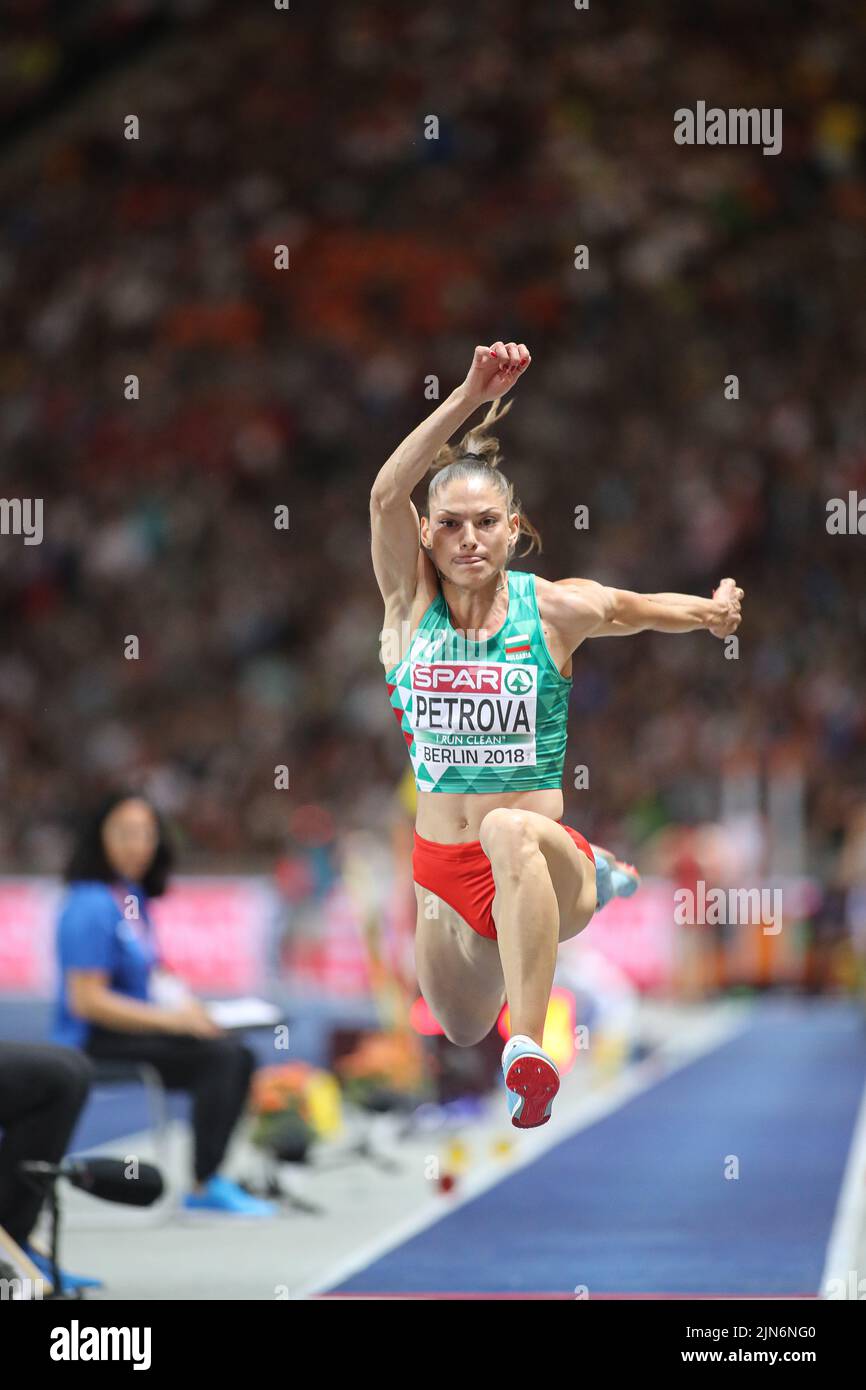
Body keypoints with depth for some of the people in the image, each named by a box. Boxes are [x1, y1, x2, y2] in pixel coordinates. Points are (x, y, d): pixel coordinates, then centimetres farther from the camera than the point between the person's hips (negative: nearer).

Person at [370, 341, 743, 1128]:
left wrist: (714, 612, -5)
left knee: (512, 831, -41)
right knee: (463, 1031, 25)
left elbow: (639, 608, 12)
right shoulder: (412, 603, -6)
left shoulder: (555, 610, -8)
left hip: (546, 865, -4)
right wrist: (469, 399, -34)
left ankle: (531, 1048, -45)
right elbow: (387, 494, -23)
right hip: (443, 872, 4)